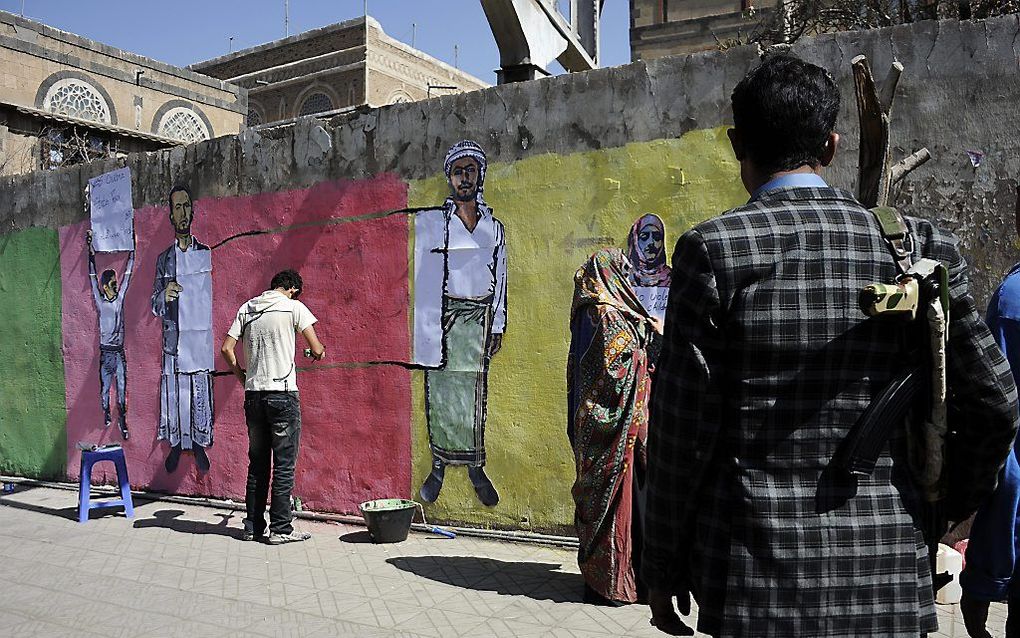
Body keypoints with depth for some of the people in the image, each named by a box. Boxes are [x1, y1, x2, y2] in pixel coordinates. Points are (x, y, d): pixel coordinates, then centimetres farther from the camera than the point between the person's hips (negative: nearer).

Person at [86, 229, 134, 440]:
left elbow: (128, 274, 6)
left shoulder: (120, 298, 5)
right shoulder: (99, 301, -3)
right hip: (106, 352, -2)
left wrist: (132, 249, 5)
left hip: (120, 351, 2)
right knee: (105, 387, 7)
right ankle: (106, 415, 25)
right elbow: (92, 277, -6)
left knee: (122, 389, 3)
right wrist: (90, 250, -9)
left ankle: (122, 422, 7)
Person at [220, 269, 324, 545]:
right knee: (284, 464, 1)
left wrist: (242, 377, 17)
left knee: (257, 463, 13)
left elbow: (226, 349, 7)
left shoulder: (247, 308, 11)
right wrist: (319, 352, 16)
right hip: (283, 393, -5)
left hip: (254, 395, 5)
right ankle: (280, 529, 5)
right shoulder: (293, 307, -3)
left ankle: (253, 527, 19)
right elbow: (317, 349, -7)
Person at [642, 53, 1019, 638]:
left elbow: (682, 429, -9)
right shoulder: (919, 246, -1)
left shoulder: (712, 250, -11)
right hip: (889, 576, 4)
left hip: (754, 578, -3)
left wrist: (663, 567, 2)